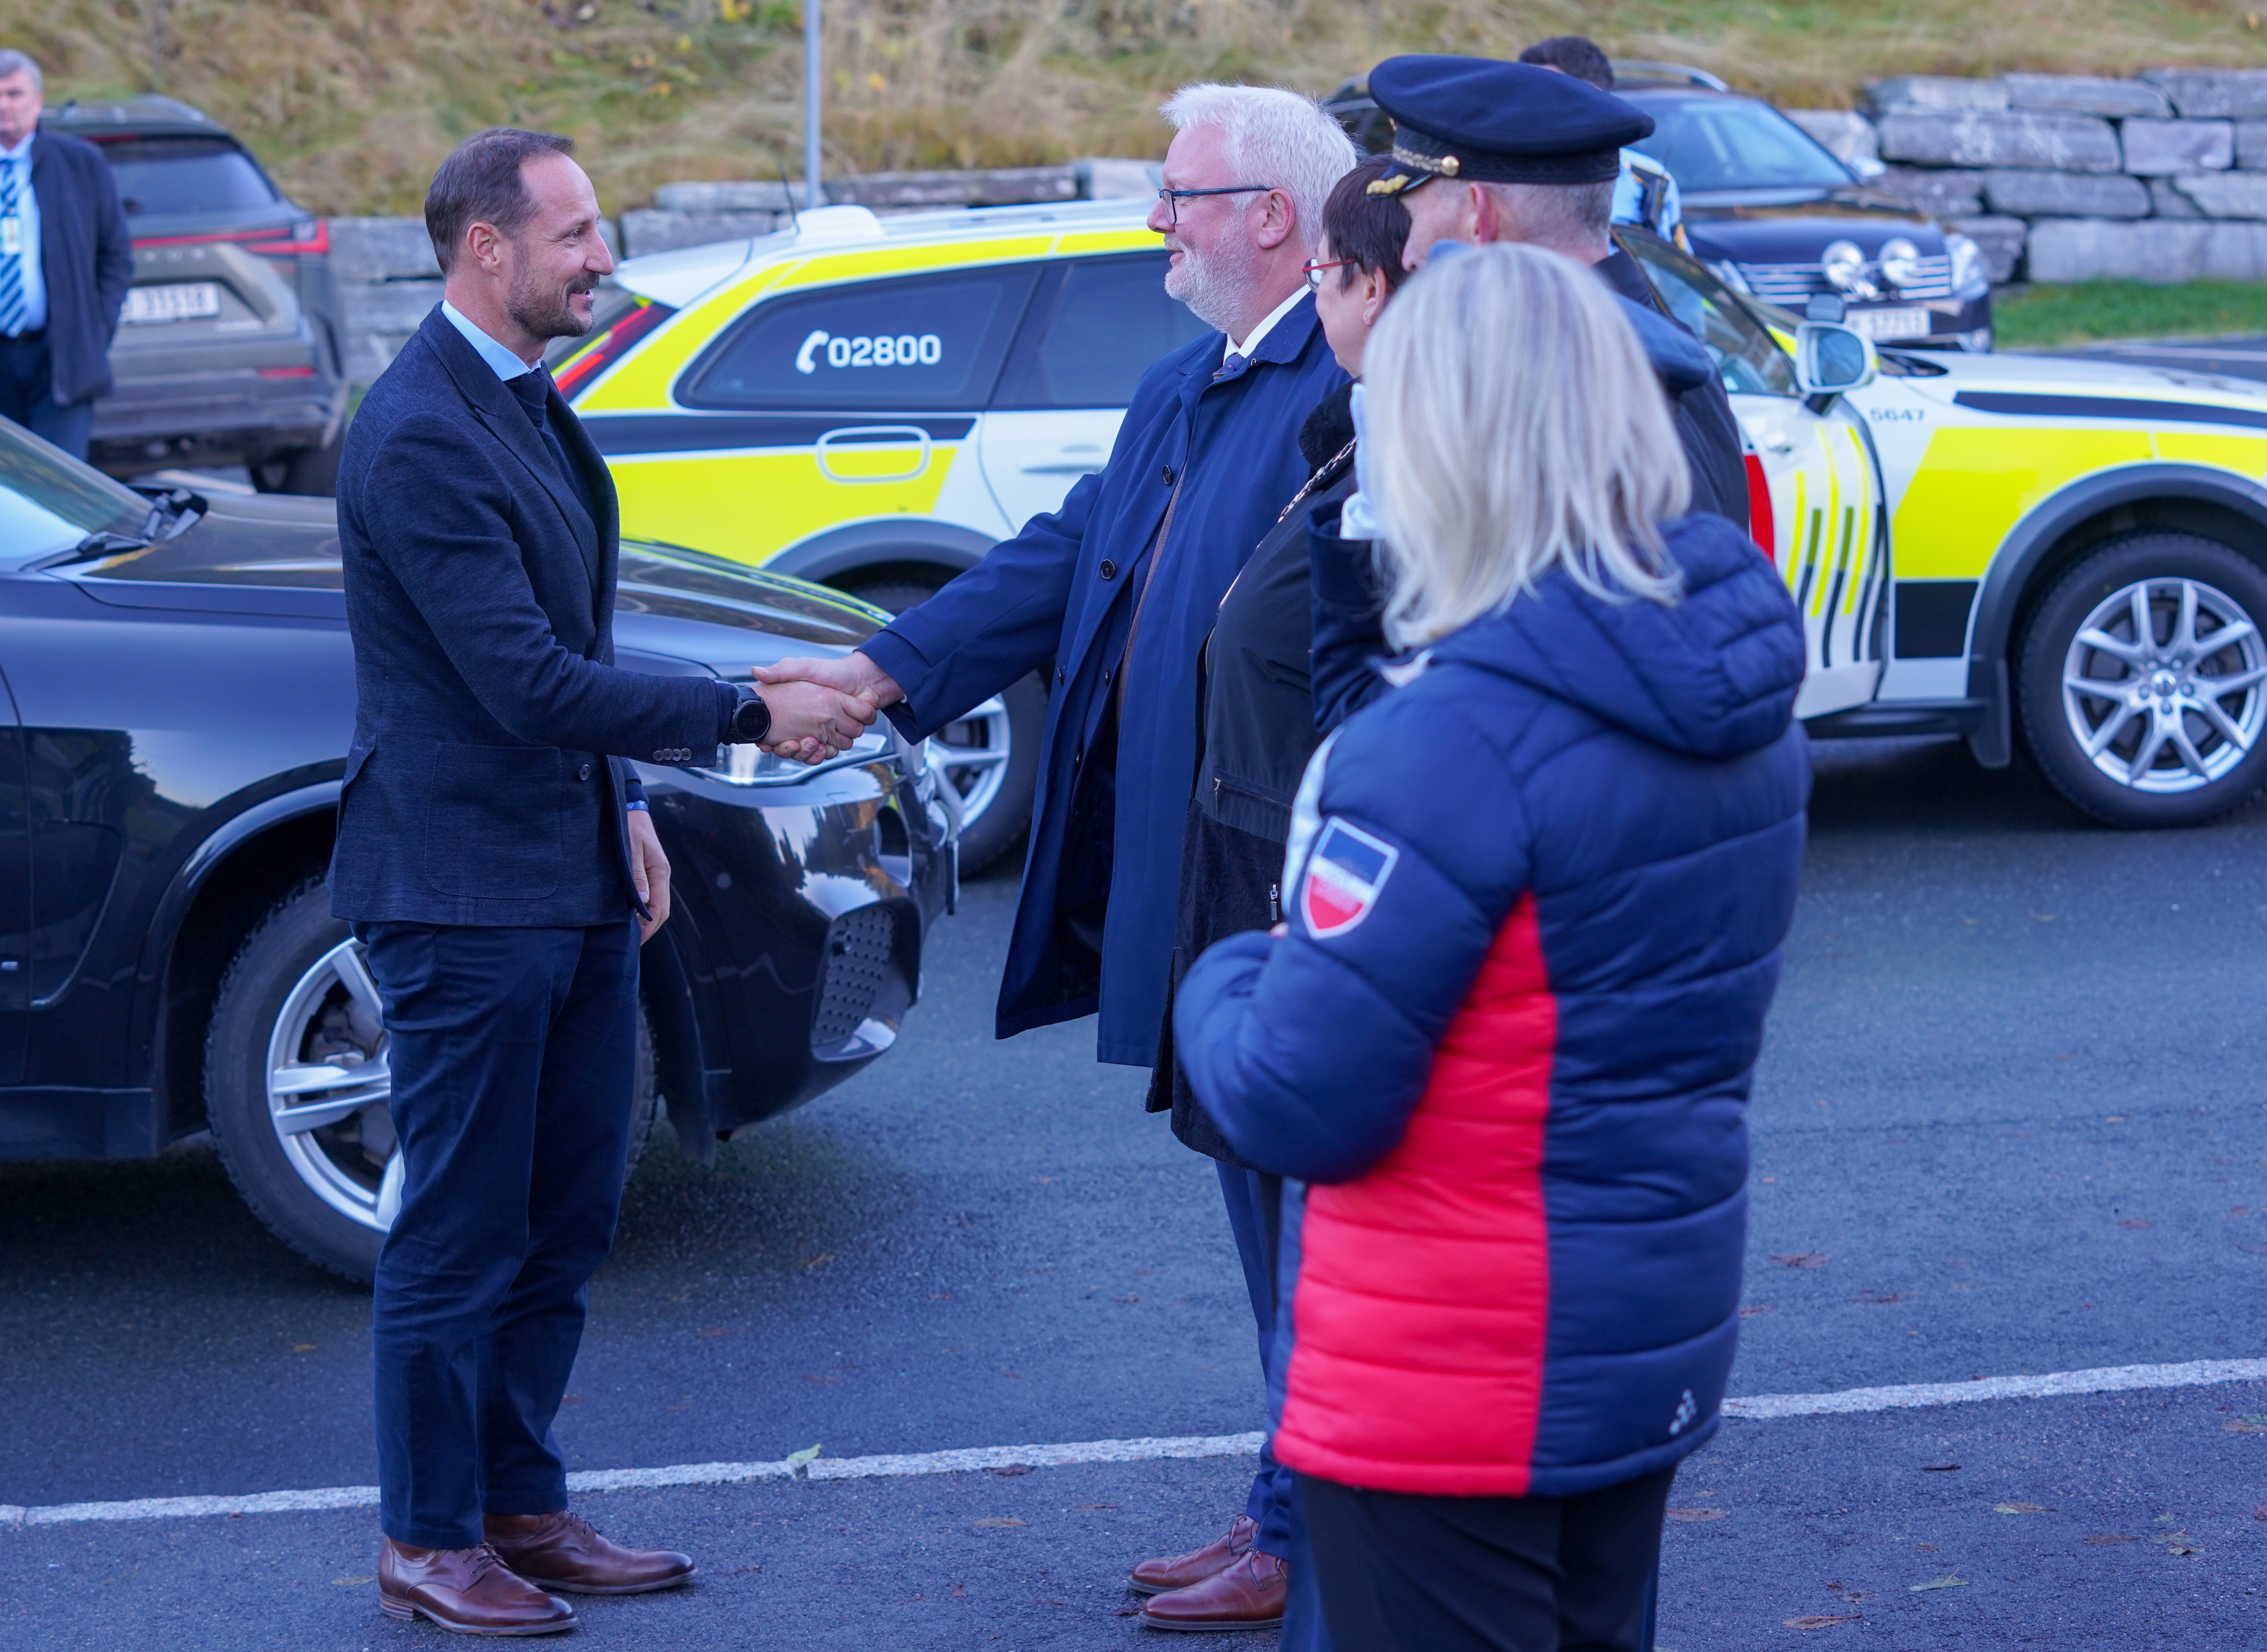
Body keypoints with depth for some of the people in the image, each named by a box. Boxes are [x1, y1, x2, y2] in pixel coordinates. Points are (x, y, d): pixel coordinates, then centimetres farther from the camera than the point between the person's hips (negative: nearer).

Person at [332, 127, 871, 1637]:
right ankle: (429, 1544, 13)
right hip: (467, 894, -9)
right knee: (461, 1241, 1)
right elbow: (526, 679, -23)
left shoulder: (528, 404, 11)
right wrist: (748, 714, -19)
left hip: (575, 885, 9)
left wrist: (626, 812, 15)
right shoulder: (421, 438, -20)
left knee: (563, 1228, 16)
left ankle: (522, 1508, 27)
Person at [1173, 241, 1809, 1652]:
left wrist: (1221, 983, -3)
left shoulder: (1459, 741, -26)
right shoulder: (1739, 685, -1)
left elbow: (1298, 1103, -23)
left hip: (1453, 1389, -8)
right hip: (1661, 1347, 8)